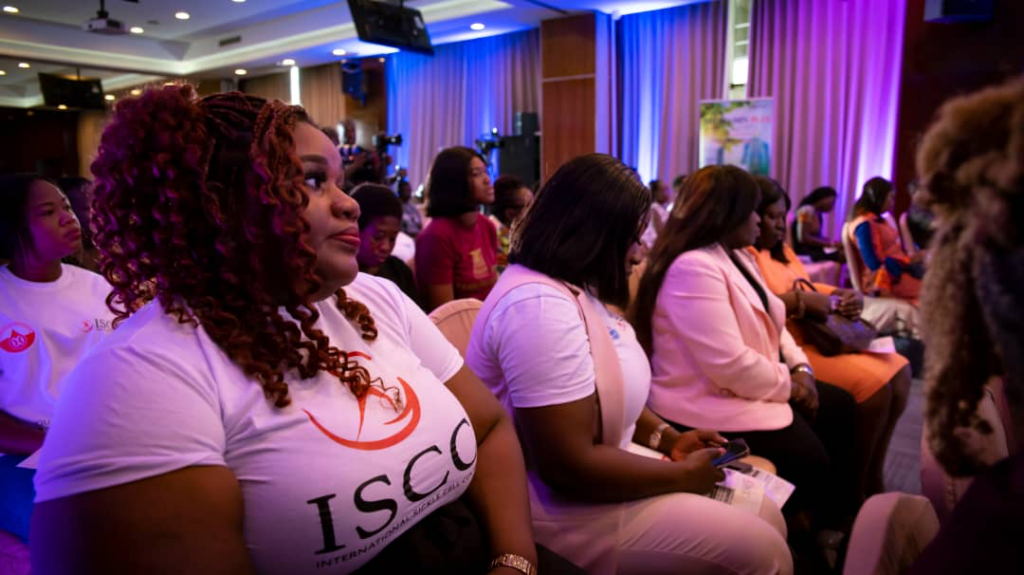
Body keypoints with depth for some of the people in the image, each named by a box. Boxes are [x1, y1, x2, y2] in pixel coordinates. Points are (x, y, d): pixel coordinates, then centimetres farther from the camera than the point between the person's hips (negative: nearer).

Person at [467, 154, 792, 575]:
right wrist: (683, 474, -15)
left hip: (600, 463, 10)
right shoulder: (540, 306, -26)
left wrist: (665, 436, 2)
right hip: (564, 504, -10)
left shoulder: (574, 287, 8)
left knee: (767, 518, 9)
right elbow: (570, 467, -28)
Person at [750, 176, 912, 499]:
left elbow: (807, 288, 23)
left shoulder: (780, 249, 23)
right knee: (874, 382, -21)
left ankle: (873, 477, 9)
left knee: (898, 370, 2)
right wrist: (799, 302, -22)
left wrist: (844, 296, 4)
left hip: (817, 337, 11)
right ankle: (854, 487, -5)